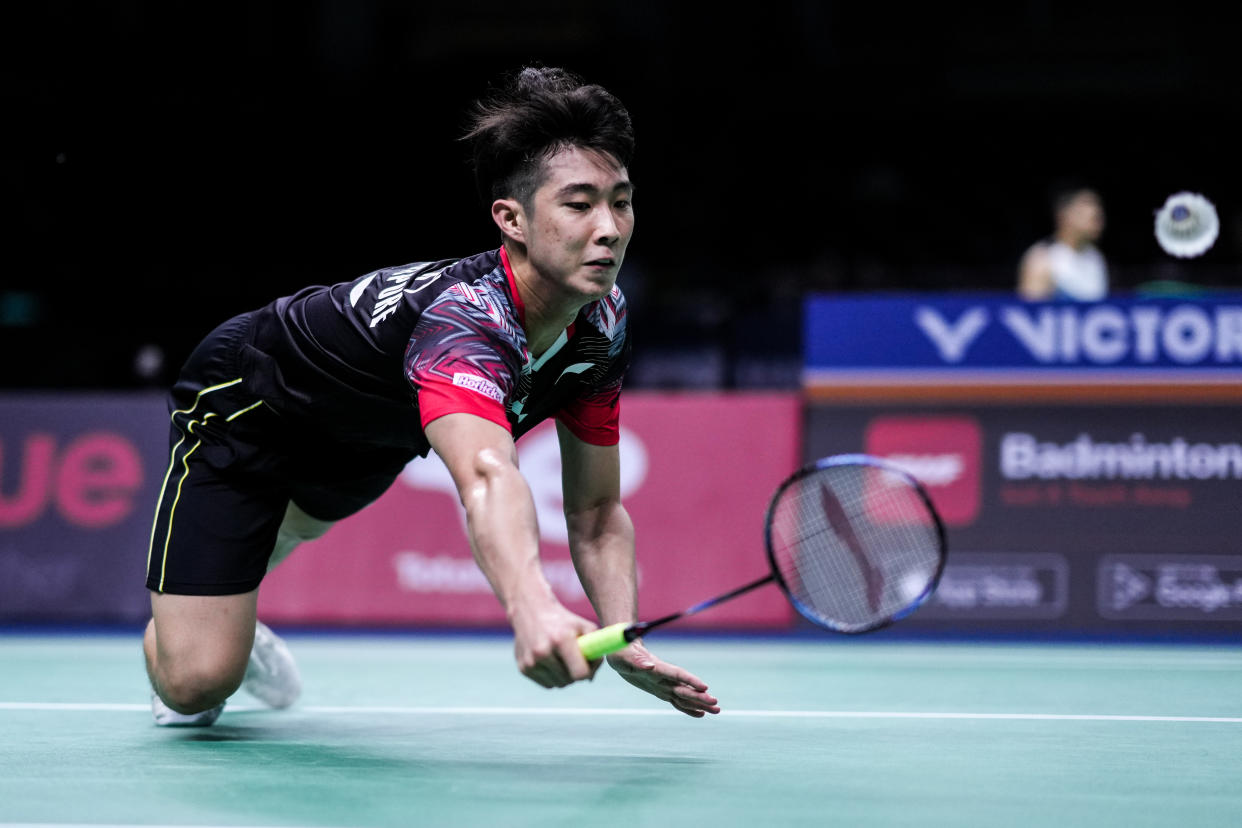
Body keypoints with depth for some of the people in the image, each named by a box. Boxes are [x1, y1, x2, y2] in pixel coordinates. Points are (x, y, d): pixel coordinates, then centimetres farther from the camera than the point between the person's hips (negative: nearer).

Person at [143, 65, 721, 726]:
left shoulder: (603, 321, -20)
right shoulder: (466, 316, -46)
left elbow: (596, 511, -12)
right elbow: (486, 476, -66)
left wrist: (624, 643, -29)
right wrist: (531, 607, -86)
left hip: (366, 436, 8)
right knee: (196, 684, -13)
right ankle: (169, 629, 22)